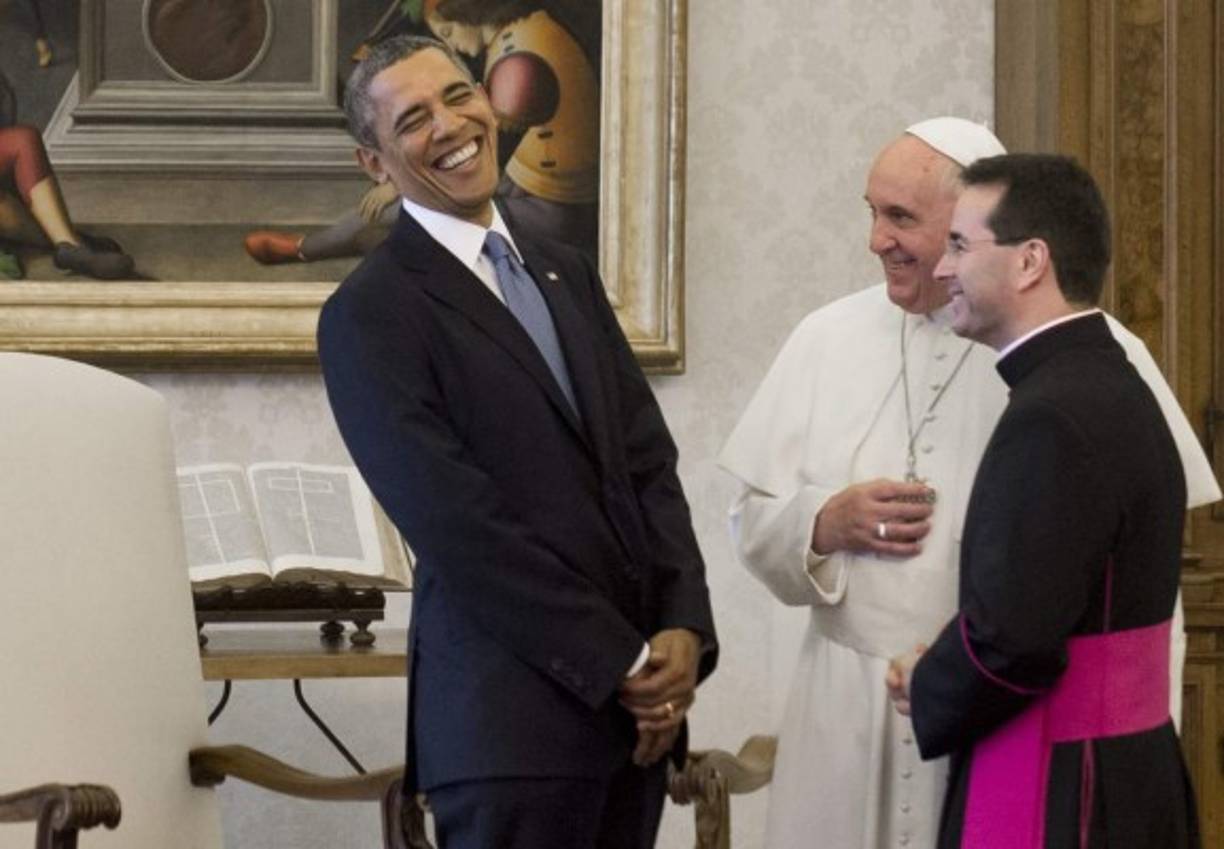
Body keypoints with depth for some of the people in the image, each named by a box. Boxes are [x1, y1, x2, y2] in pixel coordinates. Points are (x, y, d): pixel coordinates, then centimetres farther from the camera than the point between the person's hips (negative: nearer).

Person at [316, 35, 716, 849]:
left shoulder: (566, 273, 15)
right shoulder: (369, 312, -7)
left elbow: (649, 461, 11)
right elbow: (456, 525, -14)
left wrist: (682, 630, -4)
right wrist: (620, 662, -12)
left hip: (637, 697, 6)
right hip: (514, 711, -6)